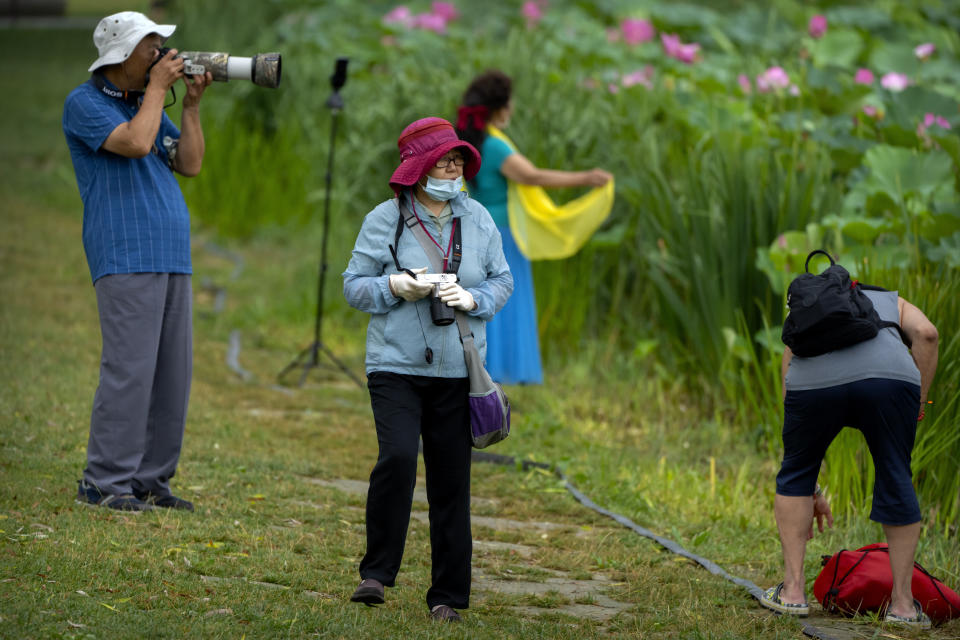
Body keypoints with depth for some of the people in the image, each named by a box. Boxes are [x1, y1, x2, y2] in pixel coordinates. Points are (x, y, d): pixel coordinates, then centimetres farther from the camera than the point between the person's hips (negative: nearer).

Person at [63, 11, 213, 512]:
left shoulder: (146, 105, 21)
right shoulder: (84, 104, -3)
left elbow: (189, 164, 15)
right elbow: (135, 143, -19)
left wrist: (192, 103, 8)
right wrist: (158, 87, -8)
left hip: (172, 259, 8)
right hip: (126, 258, -8)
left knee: (172, 372, 5)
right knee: (129, 369, -13)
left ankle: (150, 479, 10)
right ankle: (103, 483, -9)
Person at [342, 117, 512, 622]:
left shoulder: (478, 219, 7)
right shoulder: (384, 219, -2)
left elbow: (502, 281, 13)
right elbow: (354, 286, 3)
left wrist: (472, 298, -8)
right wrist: (396, 286, -16)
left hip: (457, 371, 3)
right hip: (396, 366, -3)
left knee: (452, 481, 2)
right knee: (397, 458, -21)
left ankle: (448, 595, 11)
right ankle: (376, 573, -7)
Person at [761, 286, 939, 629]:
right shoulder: (892, 302, 36)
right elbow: (927, 333, 12)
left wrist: (811, 492, 38)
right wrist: (918, 402, 18)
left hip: (814, 381, 1)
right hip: (891, 378, -1)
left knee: (796, 472, 22)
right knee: (896, 481, 15)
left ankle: (793, 589, 20)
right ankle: (902, 602, 19)